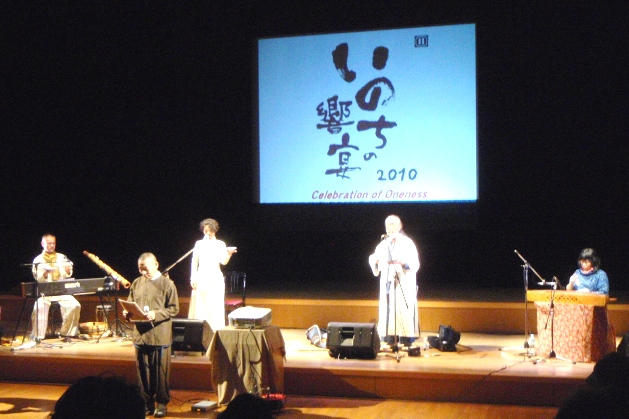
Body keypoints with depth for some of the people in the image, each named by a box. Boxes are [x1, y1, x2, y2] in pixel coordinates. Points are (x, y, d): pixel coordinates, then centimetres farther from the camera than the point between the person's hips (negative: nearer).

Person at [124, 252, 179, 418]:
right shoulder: (137, 283, 9)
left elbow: (174, 309, -7)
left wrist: (156, 315, -20)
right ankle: (147, 403, 20)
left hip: (160, 336, -4)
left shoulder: (167, 284, -5)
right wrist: (127, 313, -5)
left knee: (161, 371, 3)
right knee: (142, 370, 9)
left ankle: (162, 403, 14)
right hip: (140, 334, 4)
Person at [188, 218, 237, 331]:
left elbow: (223, 262, -8)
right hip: (201, 278, 1)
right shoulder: (199, 244, 8)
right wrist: (193, 278, 1)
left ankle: (215, 328, 0)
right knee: (199, 305, 1)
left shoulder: (220, 244, 4)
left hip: (215, 278, -1)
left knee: (215, 305, -4)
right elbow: (194, 262, 9)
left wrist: (229, 253, -28)